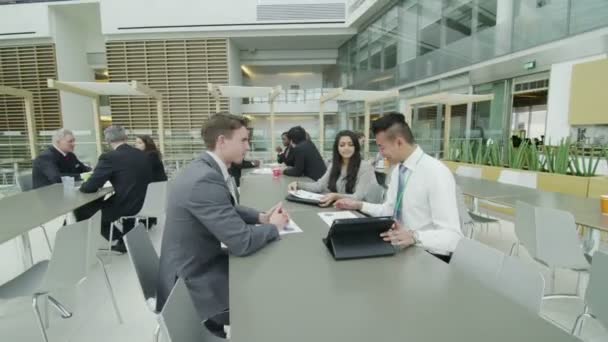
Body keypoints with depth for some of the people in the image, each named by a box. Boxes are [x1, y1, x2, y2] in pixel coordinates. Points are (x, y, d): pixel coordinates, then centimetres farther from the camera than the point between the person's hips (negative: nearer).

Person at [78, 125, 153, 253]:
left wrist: (82, 186, 7)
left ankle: (121, 239, 15)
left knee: (81, 211, 13)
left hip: (125, 206, -7)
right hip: (143, 204, 7)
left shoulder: (109, 157, -17)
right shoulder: (142, 154, 3)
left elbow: (91, 186, -16)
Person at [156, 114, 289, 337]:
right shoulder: (205, 180, -29)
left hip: (199, 265, 9)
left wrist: (261, 217, -1)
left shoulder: (205, 169, 1)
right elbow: (242, 242, -29)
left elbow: (228, 209, 15)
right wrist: (274, 226, -11)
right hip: (193, 282, -8)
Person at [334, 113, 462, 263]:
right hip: (399, 246, 7)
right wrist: (359, 205, 2)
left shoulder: (436, 173, -21)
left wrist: (414, 236, -39)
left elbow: (452, 236, -23)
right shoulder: (398, 169, 3)